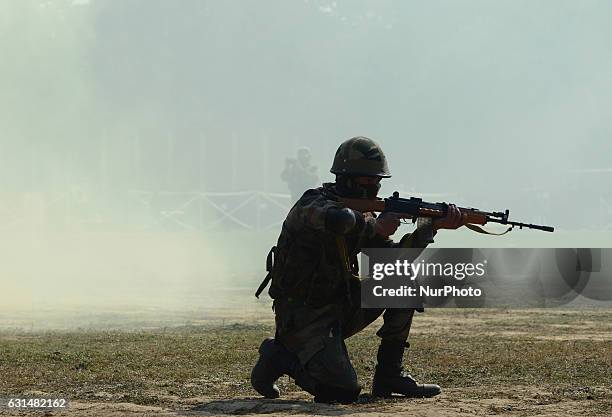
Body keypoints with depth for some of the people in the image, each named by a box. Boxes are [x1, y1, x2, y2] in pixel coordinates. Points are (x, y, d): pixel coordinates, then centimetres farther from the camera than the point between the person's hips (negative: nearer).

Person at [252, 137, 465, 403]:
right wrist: (375, 226, -25)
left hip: (339, 307, 8)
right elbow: (338, 220, -42)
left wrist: (433, 226, -6)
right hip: (303, 315, -8)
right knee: (343, 391, -23)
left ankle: (389, 374, 2)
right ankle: (278, 356, 5)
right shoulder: (314, 204, -17)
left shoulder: (361, 214, 8)